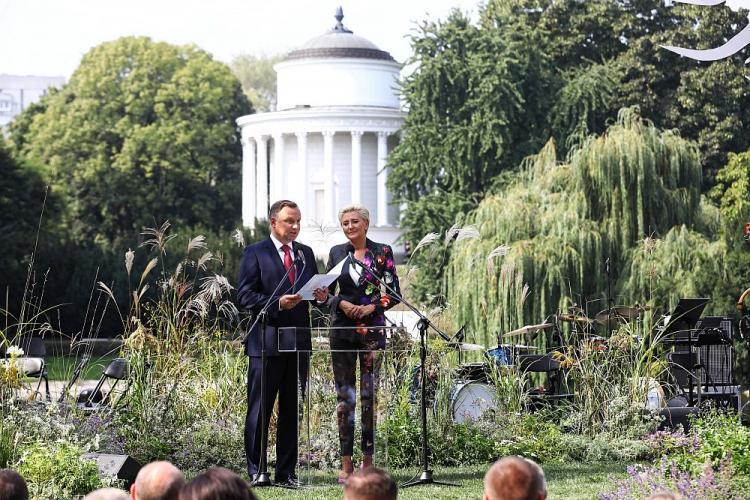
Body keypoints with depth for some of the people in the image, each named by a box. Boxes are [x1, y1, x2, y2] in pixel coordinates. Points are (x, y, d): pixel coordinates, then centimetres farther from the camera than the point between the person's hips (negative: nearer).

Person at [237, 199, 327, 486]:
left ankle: (286, 471, 12)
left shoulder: (306, 253, 16)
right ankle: (255, 471, 3)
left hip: (299, 340, 5)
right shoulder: (255, 253, -1)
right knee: (259, 409, -2)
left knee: (292, 409, 7)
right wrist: (277, 303, -20)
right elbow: (245, 296, -7)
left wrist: (322, 296, -3)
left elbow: (314, 289, 20)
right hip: (266, 340, -5)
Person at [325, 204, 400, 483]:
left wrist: (372, 307, -12)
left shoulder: (382, 252, 3)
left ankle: (368, 459, 3)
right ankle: (346, 462, 1)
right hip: (342, 328, 2)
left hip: (372, 329, -2)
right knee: (344, 395, -1)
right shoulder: (336, 253, 10)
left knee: (370, 394, -3)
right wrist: (341, 303, -8)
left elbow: (394, 293, 2)